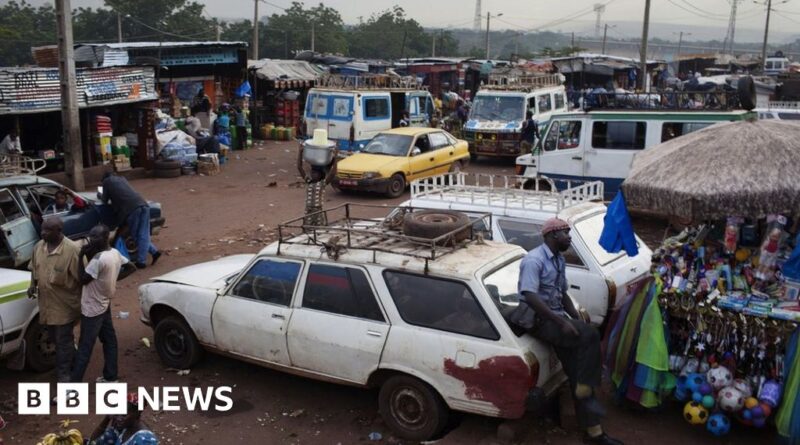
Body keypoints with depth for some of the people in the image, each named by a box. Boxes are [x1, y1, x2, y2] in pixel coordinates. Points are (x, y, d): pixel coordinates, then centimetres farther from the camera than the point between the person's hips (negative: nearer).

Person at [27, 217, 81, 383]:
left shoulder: (72, 250, -22)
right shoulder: (39, 246, -1)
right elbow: (34, 268, 15)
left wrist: (82, 301, -14)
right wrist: (33, 285, 0)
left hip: (65, 304, -7)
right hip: (46, 302, 7)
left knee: (63, 339, 5)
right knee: (54, 337, 21)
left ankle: (63, 373, 19)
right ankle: (71, 361, 44)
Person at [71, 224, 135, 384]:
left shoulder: (99, 259, -28)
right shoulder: (115, 253, 0)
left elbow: (83, 279, -22)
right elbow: (128, 267, 14)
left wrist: (81, 256, -20)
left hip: (92, 309, -9)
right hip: (104, 305, 9)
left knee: (84, 347, -3)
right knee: (109, 340, 16)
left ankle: (74, 387, 2)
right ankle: (110, 377, 28)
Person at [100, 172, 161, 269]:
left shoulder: (107, 181, 17)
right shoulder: (122, 179, 32)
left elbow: (105, 201, 24)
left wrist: (101, 196, 43)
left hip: (131, 209, -5)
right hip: (144, 205, 5)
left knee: (135, 236, 5)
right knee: (144, 234, 11)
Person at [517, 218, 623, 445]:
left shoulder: (559, 260, 14)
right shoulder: (534, 260, -15)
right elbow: (530, 297, -25)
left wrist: (575, 314, 1)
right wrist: (562, 322, -27)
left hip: (556, 318, 8)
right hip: (539, 320, -8)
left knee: (576, 372, -2)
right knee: (589, 335, -27)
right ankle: (585, 385, -12)